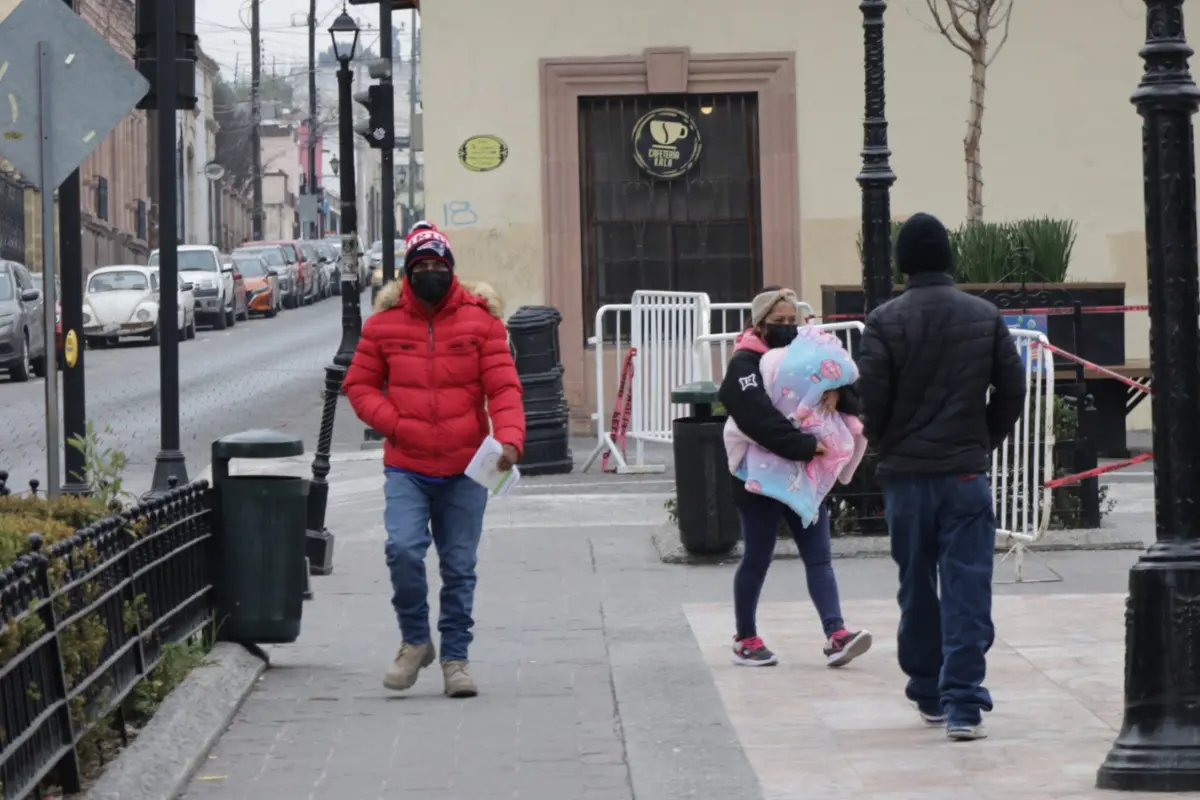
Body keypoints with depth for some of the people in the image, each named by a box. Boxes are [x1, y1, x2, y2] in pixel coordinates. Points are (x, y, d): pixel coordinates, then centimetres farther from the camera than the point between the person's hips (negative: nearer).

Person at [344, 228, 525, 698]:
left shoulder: (481, 319, 0)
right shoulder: (384, 323, 2)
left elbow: (503, 386, -4)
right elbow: (360, 385, 10)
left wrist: (509, 438, -20)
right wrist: (393, 422, -8)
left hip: (465, 469, 0)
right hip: (406, 468, 0)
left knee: (459, 566, 5)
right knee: (403, 549, -18)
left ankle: (455, 656, 19)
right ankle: (414, 640, 4)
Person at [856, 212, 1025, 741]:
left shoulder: (885, 322, -6)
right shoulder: (985, 317, 0)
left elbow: (871, 399, -8)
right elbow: (1012, 390, 2)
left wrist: (887, 447, 10)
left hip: (905, 474, 0)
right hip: (967, 473, 0)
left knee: (916, 588, 13)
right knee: (967, 589, -2)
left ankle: (929, 695, 23)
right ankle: (963, 704, -10)